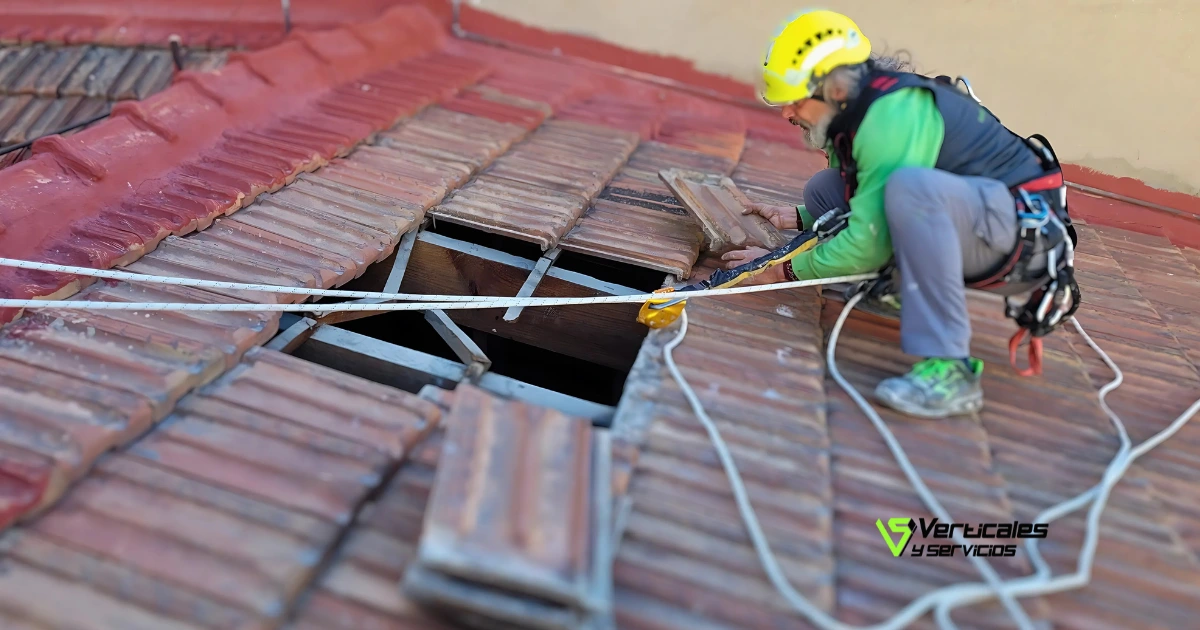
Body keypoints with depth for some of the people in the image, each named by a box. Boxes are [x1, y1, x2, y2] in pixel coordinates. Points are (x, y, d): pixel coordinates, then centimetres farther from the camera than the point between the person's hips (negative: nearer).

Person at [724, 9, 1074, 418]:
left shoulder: (894, 114, -23)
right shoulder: (854, 113, 6)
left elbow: (868, 244, -24)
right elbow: (869, 208, 23)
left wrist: (787, 270, -12)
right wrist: (799, 219, 11)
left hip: (1026, 229, -9)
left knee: (910, 184, -40)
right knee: (824, 188, 5)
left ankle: (949, 371, -37)